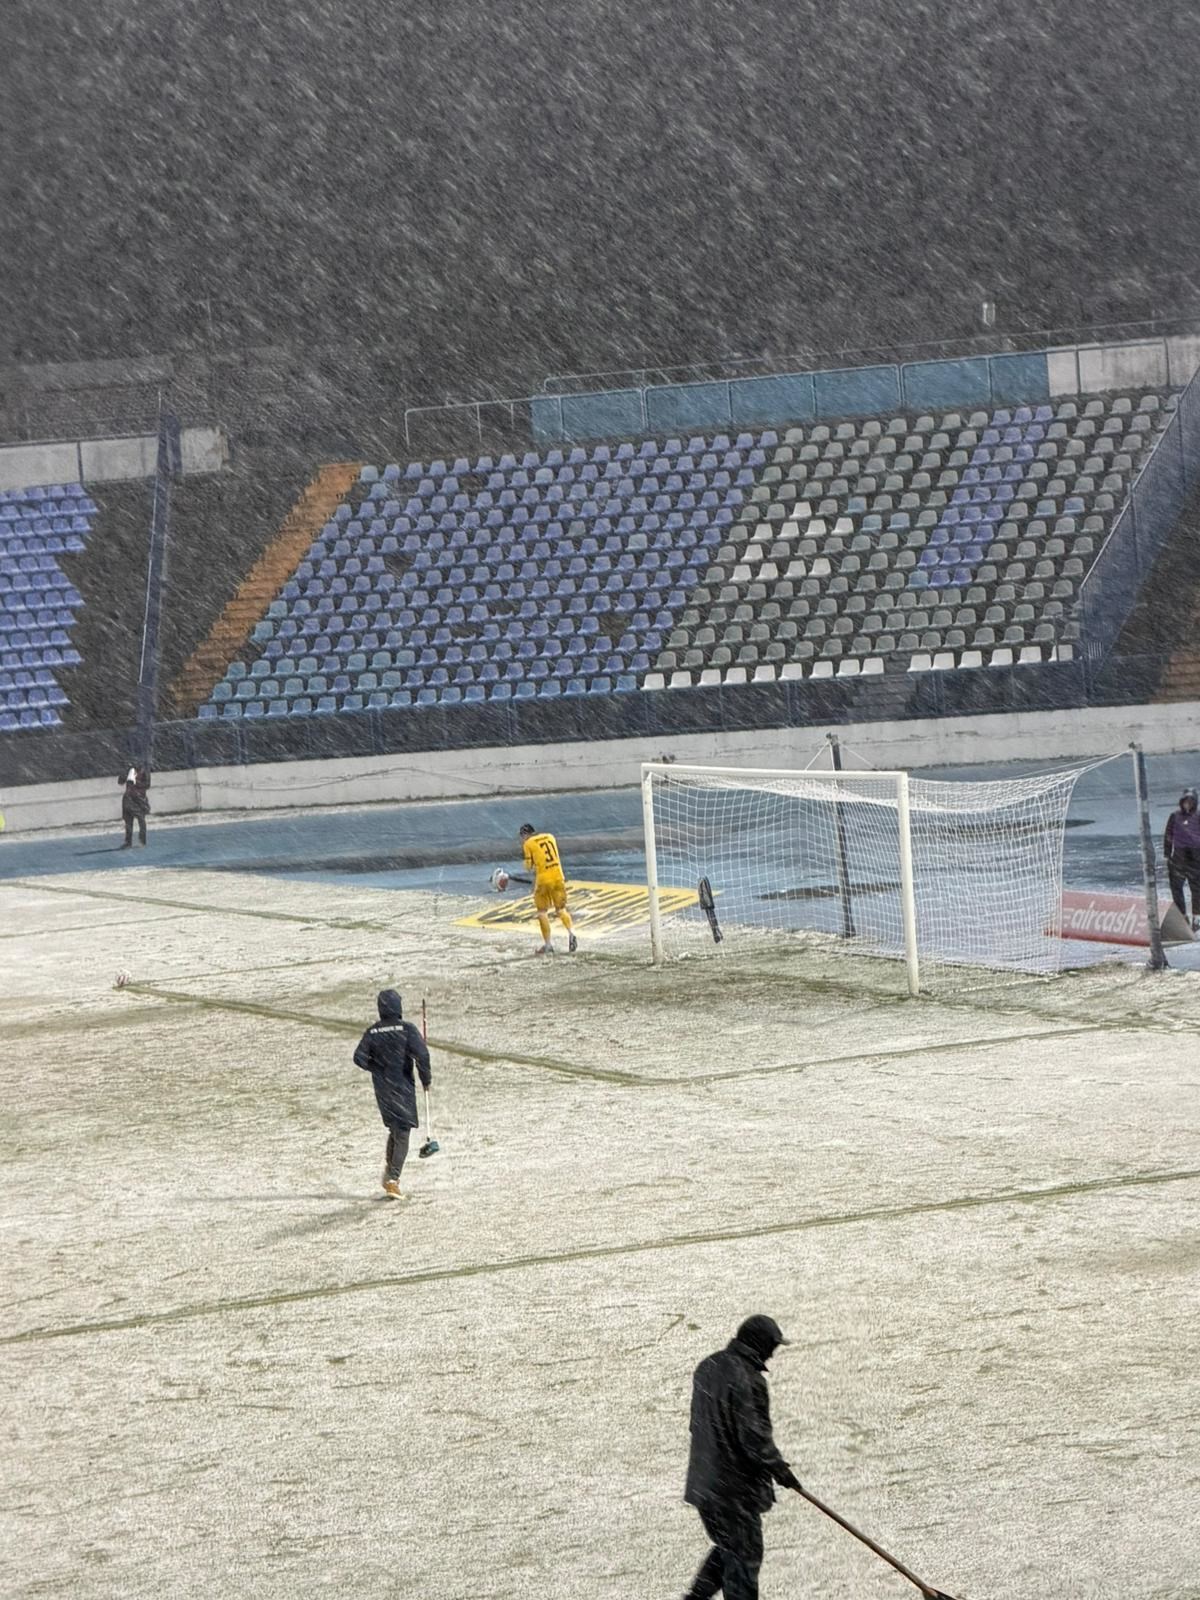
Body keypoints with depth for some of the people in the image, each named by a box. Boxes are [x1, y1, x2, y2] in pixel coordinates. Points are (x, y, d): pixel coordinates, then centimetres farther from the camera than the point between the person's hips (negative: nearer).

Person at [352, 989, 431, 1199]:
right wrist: (426, 1078, -6)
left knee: (394, 1130, 23)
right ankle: (393, 1179, -10)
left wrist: (377, 1068, 11)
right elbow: (421, 1054, -20)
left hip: (382, 1089, 4)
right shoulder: (407, 1029, -11)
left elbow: (359, 1057, -6)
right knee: (402, 1134, 0)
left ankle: (389, 1169, 13)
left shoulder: (372, 1032, 0)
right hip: (403, 1088, -4)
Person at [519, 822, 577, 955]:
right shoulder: (550, 837, 13)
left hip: (543, 879, -4)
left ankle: (548, 945, 7)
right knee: (561, 909, 11)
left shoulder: (529, 844, -2)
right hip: (558, 877, 4)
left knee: (542, 912, 8)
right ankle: (571, 933, -14)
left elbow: (528, 866, -1)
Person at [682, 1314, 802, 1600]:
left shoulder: (708, 1367, 7)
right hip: (735, 1485, -9)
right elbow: (754, 1434, -22)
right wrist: (778, 1467, -7)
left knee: (727, 1546, 22)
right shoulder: (748, 1379, -21)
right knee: (743, 1554, 2)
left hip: (704, 1480, 9)